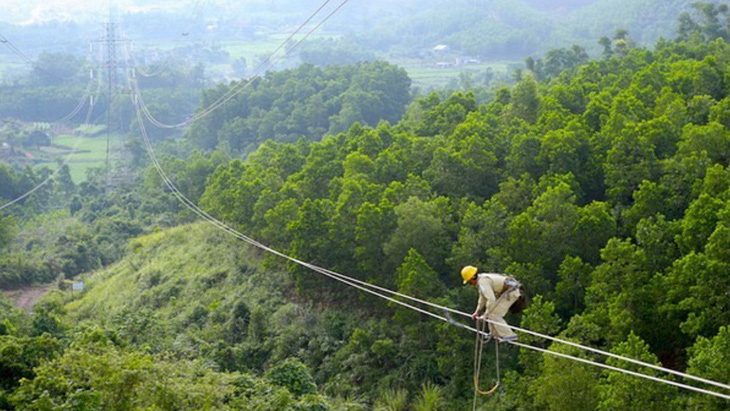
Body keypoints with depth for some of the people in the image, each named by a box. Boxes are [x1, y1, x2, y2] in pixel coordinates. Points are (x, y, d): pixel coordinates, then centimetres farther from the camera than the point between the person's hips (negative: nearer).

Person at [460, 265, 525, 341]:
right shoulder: (481, 279, 15)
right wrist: (477, 311, 25)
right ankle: (495, 333, 22)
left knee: (493, 314, -10)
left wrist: (486, 314, -20)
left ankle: (508, 335, -11)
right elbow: (483, 297, 27)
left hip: (511, 292, -10)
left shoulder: (483, 281, -18)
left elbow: (491, 299, -25)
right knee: (491, 313, 17)